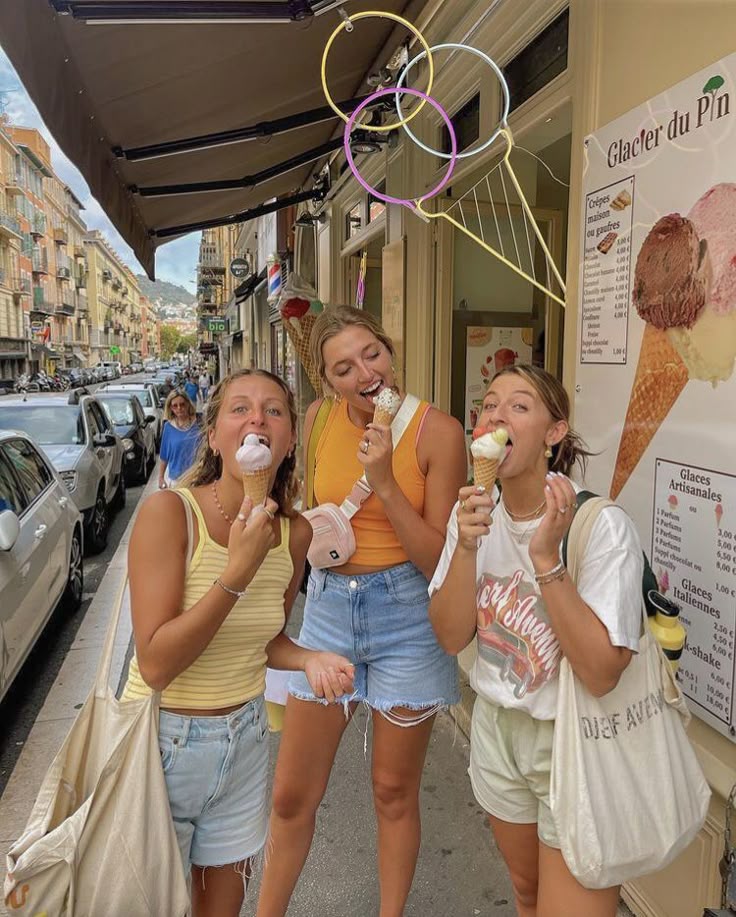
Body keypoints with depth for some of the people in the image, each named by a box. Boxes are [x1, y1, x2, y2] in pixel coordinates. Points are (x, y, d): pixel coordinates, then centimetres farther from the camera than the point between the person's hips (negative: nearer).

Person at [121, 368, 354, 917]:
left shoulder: (295, 532, -7)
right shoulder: (170, 511, -22)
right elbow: (155, 666, -24)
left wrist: (309, 660, -12)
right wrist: (239, 570, -31)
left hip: (245, 738, 5)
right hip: (165, 741, -4)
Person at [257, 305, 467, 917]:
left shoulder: (438, 431, -14)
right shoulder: (318, 420, -3)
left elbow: (441, 560, -15)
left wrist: (385, 483, -24)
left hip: (408, 616, -3)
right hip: (329, 608, 3)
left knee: (394, 791, 16)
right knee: (292, 796, 13)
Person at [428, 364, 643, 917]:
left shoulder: (602, 525, -25)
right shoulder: (475, 515, -7)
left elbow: (600, 673, -27)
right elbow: (451, 637, -11)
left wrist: (546, 559, -35)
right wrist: (466, 547, -25)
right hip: (498, 728, 6)